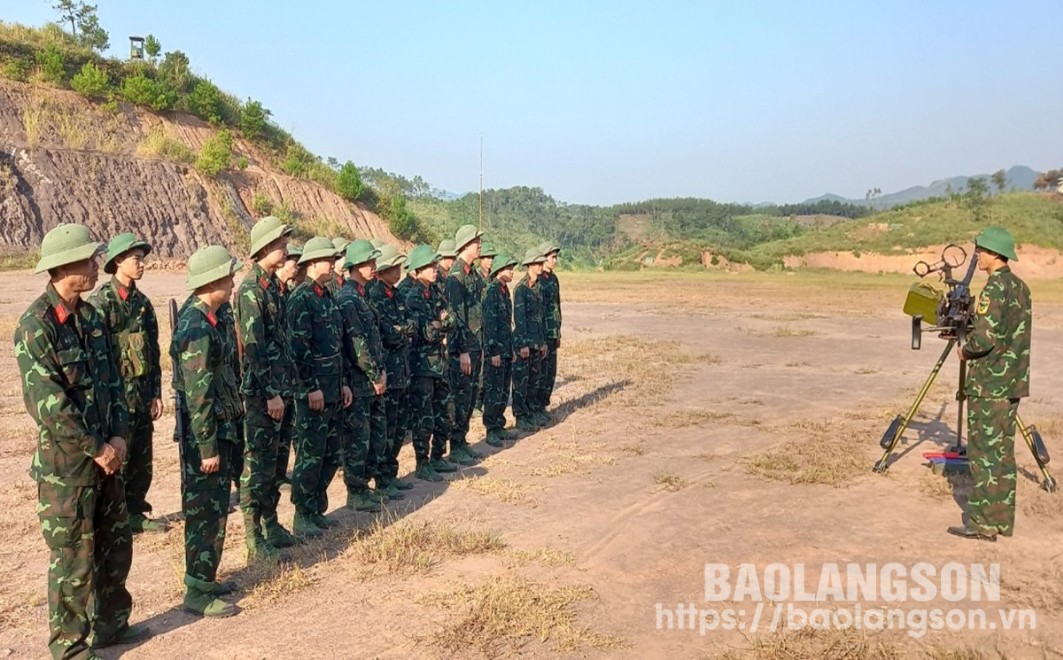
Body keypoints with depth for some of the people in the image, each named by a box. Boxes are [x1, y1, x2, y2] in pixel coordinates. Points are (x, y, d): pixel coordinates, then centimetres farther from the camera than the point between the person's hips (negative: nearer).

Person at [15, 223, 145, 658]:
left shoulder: (91, 317, 6)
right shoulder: (36, 326, -17)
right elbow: (48, 405, -21)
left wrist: (120, 436, -2)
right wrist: (97, 448, -15)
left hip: (107, 455, 7)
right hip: (65, 464, -7)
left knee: (116, 544, 17)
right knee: (73, 557, 5)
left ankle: (111, 624, 34)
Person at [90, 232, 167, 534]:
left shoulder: (142, 302, 11)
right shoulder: (100, 302, -11)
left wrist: (156, 393, 10)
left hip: (142, 396, 7)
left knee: (141, 461, 12)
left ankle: (136, 513, 25)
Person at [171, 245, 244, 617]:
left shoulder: (207, 319, 9)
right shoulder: (197, 329, -21)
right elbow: (198, 396, -22)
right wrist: (207, 447, -20)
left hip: (221, 428, 10)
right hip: (204, 433, -10)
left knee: (214, 508, 18)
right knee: (205, 512, -1)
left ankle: (205, 578, 31)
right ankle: (198, 593, 10)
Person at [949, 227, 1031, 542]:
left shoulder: (995, 289, -16)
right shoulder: (1021, 287, 13)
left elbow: (984, 338, -23)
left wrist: (965, 350, -5)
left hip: (989, 384, -9)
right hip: (1013, 380, 9)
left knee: (984, 453, -3)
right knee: (1003, 452, 13)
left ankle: (983, 523, 1)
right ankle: (1002, 520, 19)